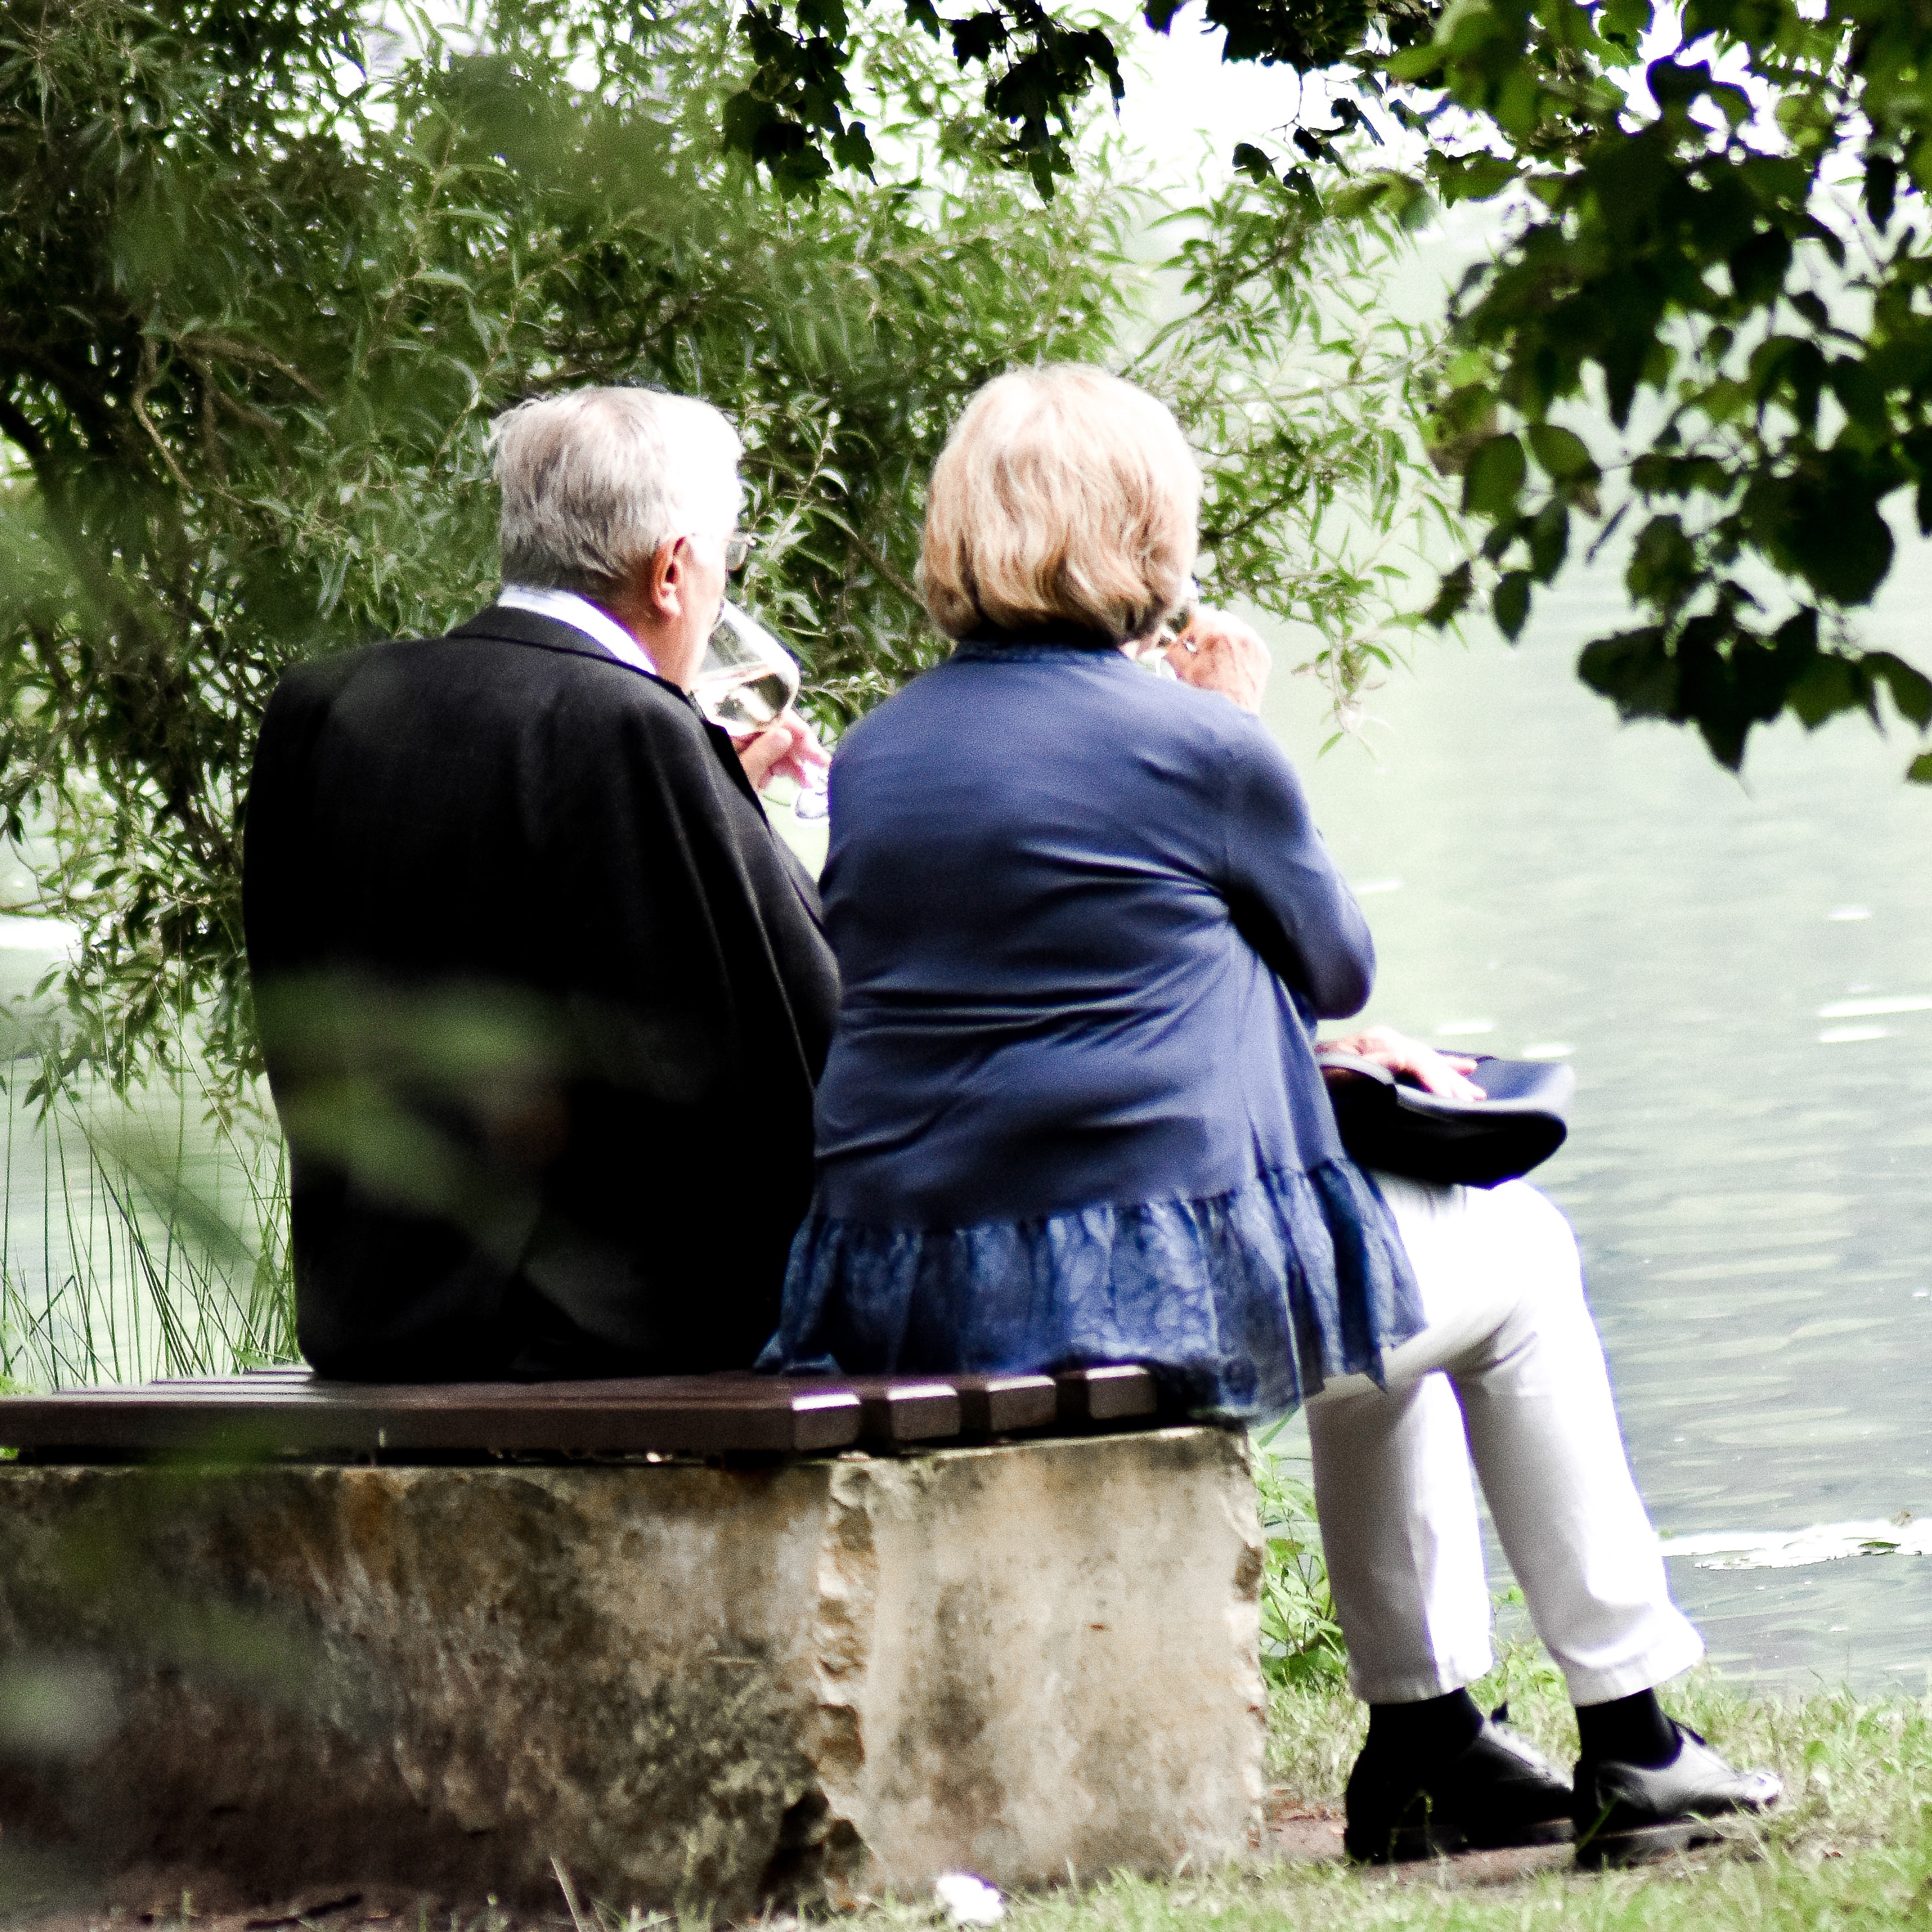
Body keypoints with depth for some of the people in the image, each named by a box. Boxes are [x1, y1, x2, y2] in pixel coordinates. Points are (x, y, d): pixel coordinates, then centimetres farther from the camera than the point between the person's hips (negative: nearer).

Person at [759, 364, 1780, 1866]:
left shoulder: (870, 756, 10)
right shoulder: (1197, 749, -10)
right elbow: (1338, 963, 8)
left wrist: (1302, 1046, 28)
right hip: (1151, 1277, -7)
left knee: (1385, 1278, 33)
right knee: (1518, 1261, 21)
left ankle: (1427, 1739, 34)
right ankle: (1628, 1737, 23)